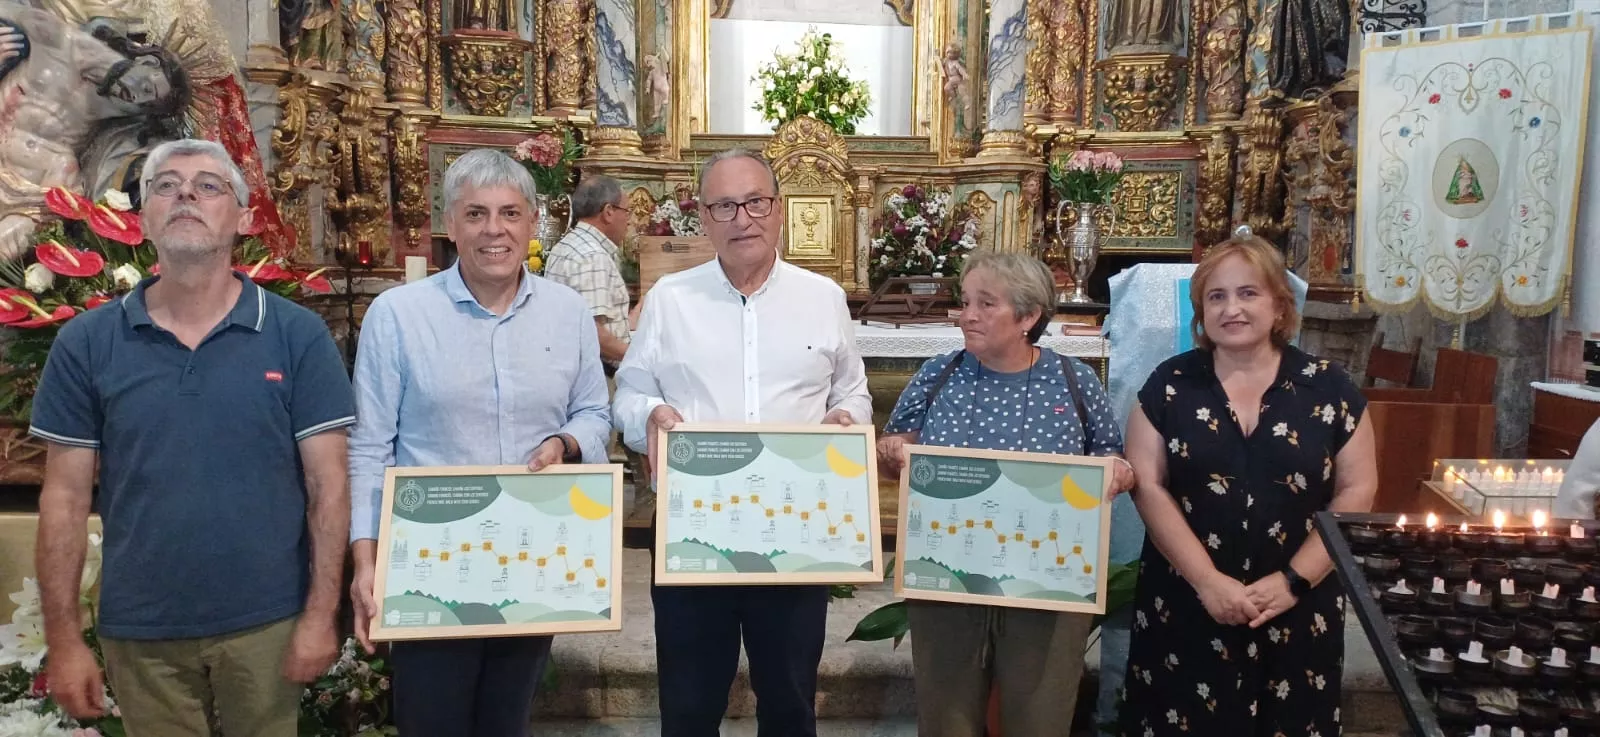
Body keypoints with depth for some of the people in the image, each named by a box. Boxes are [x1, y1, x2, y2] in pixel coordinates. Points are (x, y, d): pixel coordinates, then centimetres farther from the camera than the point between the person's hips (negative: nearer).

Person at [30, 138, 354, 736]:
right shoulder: (85, 343, -2)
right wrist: (64, 638, -1)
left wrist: (321, 615, -10)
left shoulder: (299, 336, -7)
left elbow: (327, 485, -7)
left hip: (267, 622, -1)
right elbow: (65, 497, 1)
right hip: (138, 630, 2)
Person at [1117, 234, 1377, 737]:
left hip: (1299, 612, 1)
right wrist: (1207, 580, -14)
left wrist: (1294, 580, -11)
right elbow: (1147, 485, -6)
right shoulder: (1170, 384, -1)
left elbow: (1357, 490, -1)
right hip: (1185, 608, 0)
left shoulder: (1328, 387, 0)